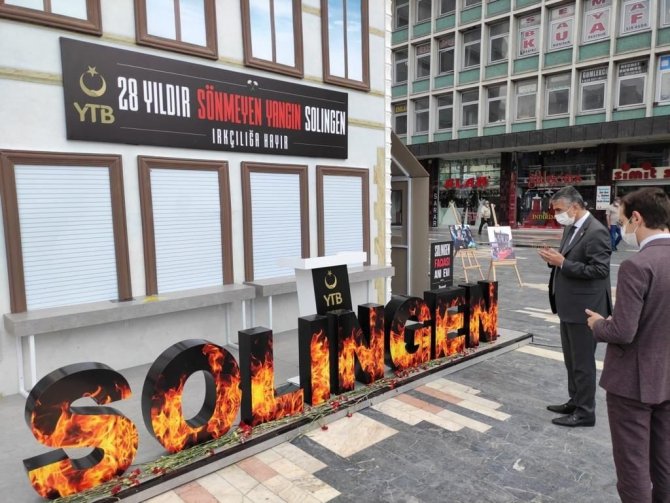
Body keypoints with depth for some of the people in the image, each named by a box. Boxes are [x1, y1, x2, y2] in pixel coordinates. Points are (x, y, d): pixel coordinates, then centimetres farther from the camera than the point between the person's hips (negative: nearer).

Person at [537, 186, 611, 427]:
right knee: (571, 359, 20)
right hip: (569, 306, 9)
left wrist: (562, 263, -24)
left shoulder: (596, 232, -19)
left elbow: (599, 270, -24)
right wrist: (555, 259, -1)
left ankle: (585, 412, 17)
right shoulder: (570, 227, 10)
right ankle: (575, 401, 35)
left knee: (583, 362, 3)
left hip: (584, 308, -9)